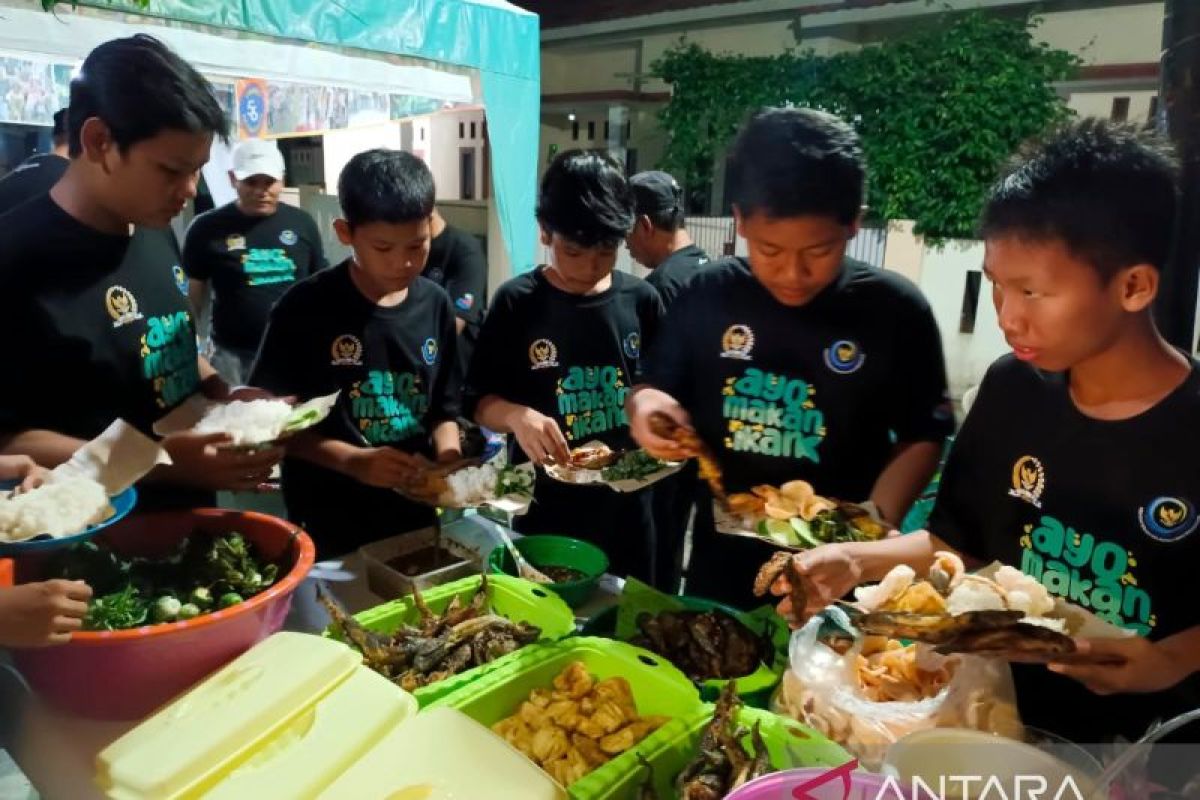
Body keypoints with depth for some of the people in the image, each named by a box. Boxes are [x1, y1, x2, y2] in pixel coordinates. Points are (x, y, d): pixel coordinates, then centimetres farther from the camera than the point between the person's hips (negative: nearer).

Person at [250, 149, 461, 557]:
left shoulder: (435, 304, -1)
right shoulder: (305, 307, -14)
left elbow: (443, 409, 7)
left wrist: (449, 459, -12)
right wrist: (353, 462, -21)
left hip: (417, 518, 4)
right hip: (330, 528, -4)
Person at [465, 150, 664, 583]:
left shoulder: (640, 300, -1)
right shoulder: (518, 302, -7)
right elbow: (479, 400, -3)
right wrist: (516, 415, -23)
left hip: (626, 504, 3)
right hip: (545, 510, -2)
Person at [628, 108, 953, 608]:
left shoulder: (896, 311, -9)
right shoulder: (708, 295, -5)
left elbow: (921, 437, -1)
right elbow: (657, 388, 5)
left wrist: (878, 517, -16)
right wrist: (647, 406, -17)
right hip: (721, 563, 3)